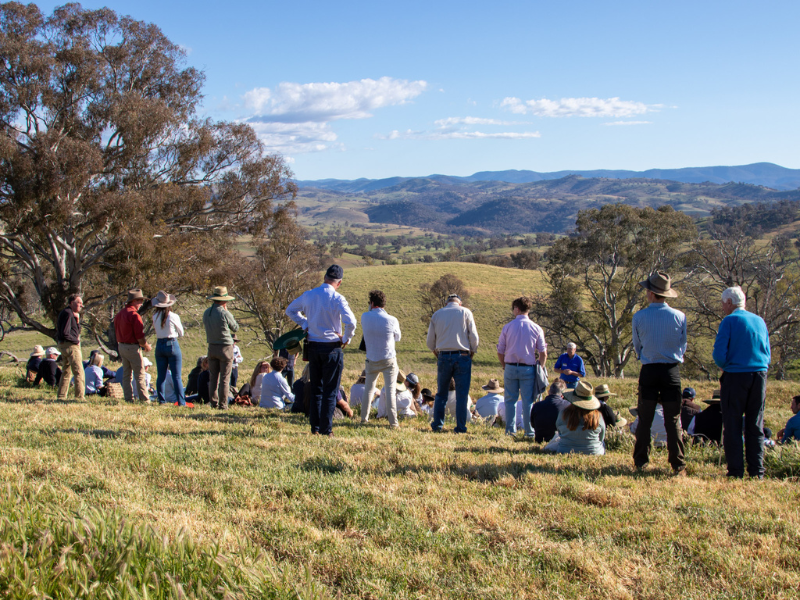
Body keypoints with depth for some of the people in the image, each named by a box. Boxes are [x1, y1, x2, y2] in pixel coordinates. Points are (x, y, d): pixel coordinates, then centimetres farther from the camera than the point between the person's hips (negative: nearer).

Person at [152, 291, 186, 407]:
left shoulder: (155, 316, -1)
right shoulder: (173, 316, -11)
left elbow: (155, 328, 11)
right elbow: (181, 333, 1)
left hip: (159, 346, 4)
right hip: (172, 345, -4)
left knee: (161, 375, 11)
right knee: (176, 376, -2)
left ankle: (161, 399, 14)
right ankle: (181, 401, -2)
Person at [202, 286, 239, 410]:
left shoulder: (206, 313, 2)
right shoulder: (224, 313, -16)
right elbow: (236, 328, -2)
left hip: (211, 347, 6)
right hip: (225, 348, -6)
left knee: (213, 377, 12)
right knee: (225, 378, 0)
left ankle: (213, 402, 13)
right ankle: (223, 404, 0)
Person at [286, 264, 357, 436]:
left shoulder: (309, 295, 3)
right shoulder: (337, 298, -14)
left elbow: (290, 310, 18)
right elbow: (350, 322, -24)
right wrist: (346, 338, -7)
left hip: (313, 347, 5)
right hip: (332, 348, -5)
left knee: (315, 389, 14)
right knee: (330, 390, 3)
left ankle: (315, 427, 15)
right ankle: (326, 429, 2)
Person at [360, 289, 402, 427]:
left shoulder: (365, 317, -8)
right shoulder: (392, 320, -13)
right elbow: (397, 337, 4)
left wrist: (371, 309, 14)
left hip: (371, 360, 2)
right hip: (389, 360, -2)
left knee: (368, 388, 17)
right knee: (390, 390, 0)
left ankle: (364, 418, 22)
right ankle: (393, 421, -4)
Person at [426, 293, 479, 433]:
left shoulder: (437, 314, 8)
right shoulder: (465, 312, 1)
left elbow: (430, 341, 9)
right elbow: (474, 336, -2)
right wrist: (472, 352, 12)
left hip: (443, 357, 2)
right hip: (462, 356, -2)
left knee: (441, 393, 12)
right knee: (462, 394, 2)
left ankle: (437, 424, 11)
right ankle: (461, 427, 1)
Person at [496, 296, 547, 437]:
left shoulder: (507, 327, -1)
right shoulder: (536, 328, -1)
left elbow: (500, 352, 2)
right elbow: (543, 353, 0)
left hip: (510, 367, 0)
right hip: (529, 368, 0)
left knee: (510, 400, 10)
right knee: (528, 401, 4)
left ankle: (510, 429, 10)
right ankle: (529, 431, 5)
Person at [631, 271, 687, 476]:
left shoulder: (639, 317, -4)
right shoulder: (679, 317, -4)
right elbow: (683, 346, 9)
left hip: (648, 371, 0)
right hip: (672, 370, 0)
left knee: (645, 419, 8)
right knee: (673, 420, 3)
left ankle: (641, 462, 11)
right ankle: (678, 465, 2)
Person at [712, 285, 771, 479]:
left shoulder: (729, 321, -6)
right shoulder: (760, 321, 11)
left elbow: (719, 355, -11)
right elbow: (767, 355, 16)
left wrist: (724, 367, 8)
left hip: (735, 376, -5)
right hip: (760, 375, 5)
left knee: (733, 426, 1)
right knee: (755, 425, 9)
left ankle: (736, 471, -1)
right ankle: (756, 471, 8)